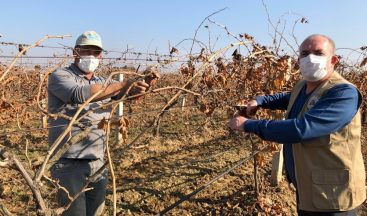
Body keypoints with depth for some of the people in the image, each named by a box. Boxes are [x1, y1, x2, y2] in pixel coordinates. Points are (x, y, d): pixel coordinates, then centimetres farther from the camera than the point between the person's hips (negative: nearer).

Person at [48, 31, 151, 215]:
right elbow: (79, 94, -23)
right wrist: (122, 85, -27)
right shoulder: (59, 76, -3)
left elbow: (128, 90, 2)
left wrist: (145, 82, -21)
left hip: (98, 163, 6)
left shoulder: (103, 83, 15)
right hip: (69, 164, -5)